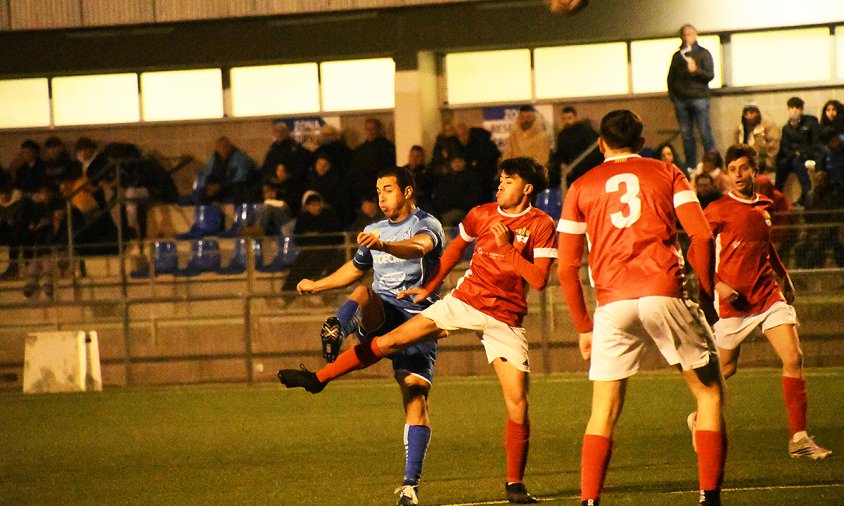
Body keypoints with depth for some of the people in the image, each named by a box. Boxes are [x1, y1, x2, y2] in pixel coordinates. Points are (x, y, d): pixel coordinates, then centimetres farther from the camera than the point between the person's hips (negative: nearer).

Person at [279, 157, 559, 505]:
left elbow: (539, 280, -16)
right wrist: (429, 288, 21)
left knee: (518, 404, -8)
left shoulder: (541, 225, -9)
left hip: (504, 318, -3)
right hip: (463, 301, 3)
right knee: (393, 339, -5)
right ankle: (318, 378, 6)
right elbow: (456, 248, 21)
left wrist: (508, 247, -20)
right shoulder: (482, 214, 3)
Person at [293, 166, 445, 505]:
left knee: (416, 395, -14)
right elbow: (356, 269, 39)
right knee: (363, 293, -31)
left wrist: (383, 245, -45)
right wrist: (317, 285, 40)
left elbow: (419, 247, -27)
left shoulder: (426, 225, -1)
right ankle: (335, 331, -63)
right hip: (379, 316, 4)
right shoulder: (375, 231, 20)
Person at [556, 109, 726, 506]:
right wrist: (707, 294, 10)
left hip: (612, 305, 1)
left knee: (603, 413, 8)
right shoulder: (666, 173, 14)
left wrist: (583, 328, 20)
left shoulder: (582, 187, 16)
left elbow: (566, 269, 13)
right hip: (665, 295, -1)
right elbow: (702, 236, 1)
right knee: (709, 393, 12)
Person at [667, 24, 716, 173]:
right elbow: (671, 78, 18)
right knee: (686, 135, 2)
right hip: (681, 100, 3)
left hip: (699, 98, -3)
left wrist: (696, 70, -18)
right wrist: (672, 95, 6)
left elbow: (710, 75, -1)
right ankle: (690, 166, 5)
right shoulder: (677, 56, 15)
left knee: (705, 132, -8)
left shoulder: (703, 53, 7)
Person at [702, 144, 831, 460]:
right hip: (734, 301, -4)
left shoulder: (764, 206, 11)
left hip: (769, 295, 4)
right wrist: (717, 284, -19)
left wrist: (784, 276, 33)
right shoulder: (718, 210, -7)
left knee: (793, 359, -11)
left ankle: (799, 439, -10)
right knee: (726, 369, 8)